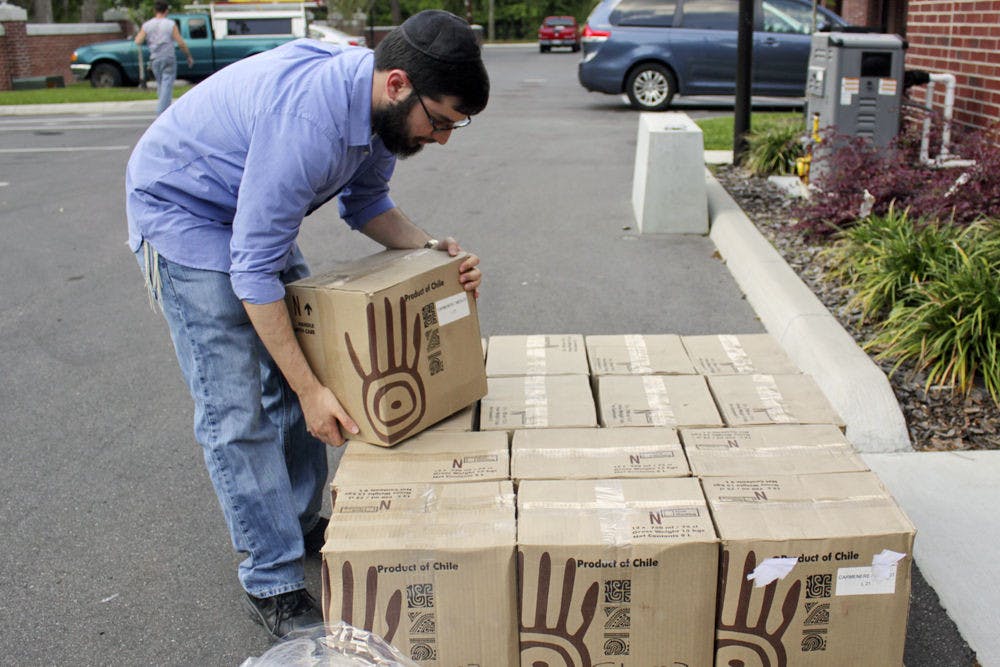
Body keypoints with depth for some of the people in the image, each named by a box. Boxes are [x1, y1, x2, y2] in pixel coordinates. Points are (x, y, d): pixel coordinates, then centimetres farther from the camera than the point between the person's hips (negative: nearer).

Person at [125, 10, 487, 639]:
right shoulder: (308, 120, -38)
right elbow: (253, 272, -32)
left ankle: (304, 522, 28)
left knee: (298, 374, 10)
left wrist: (435, 249, -13)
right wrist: (311, 390, -27)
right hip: (181, 210, -8)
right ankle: (273, 583, 2)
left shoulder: (380, 103, -11)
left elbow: (367, 202, 5)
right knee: (237, 410, -9)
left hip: (257, 215, 9)